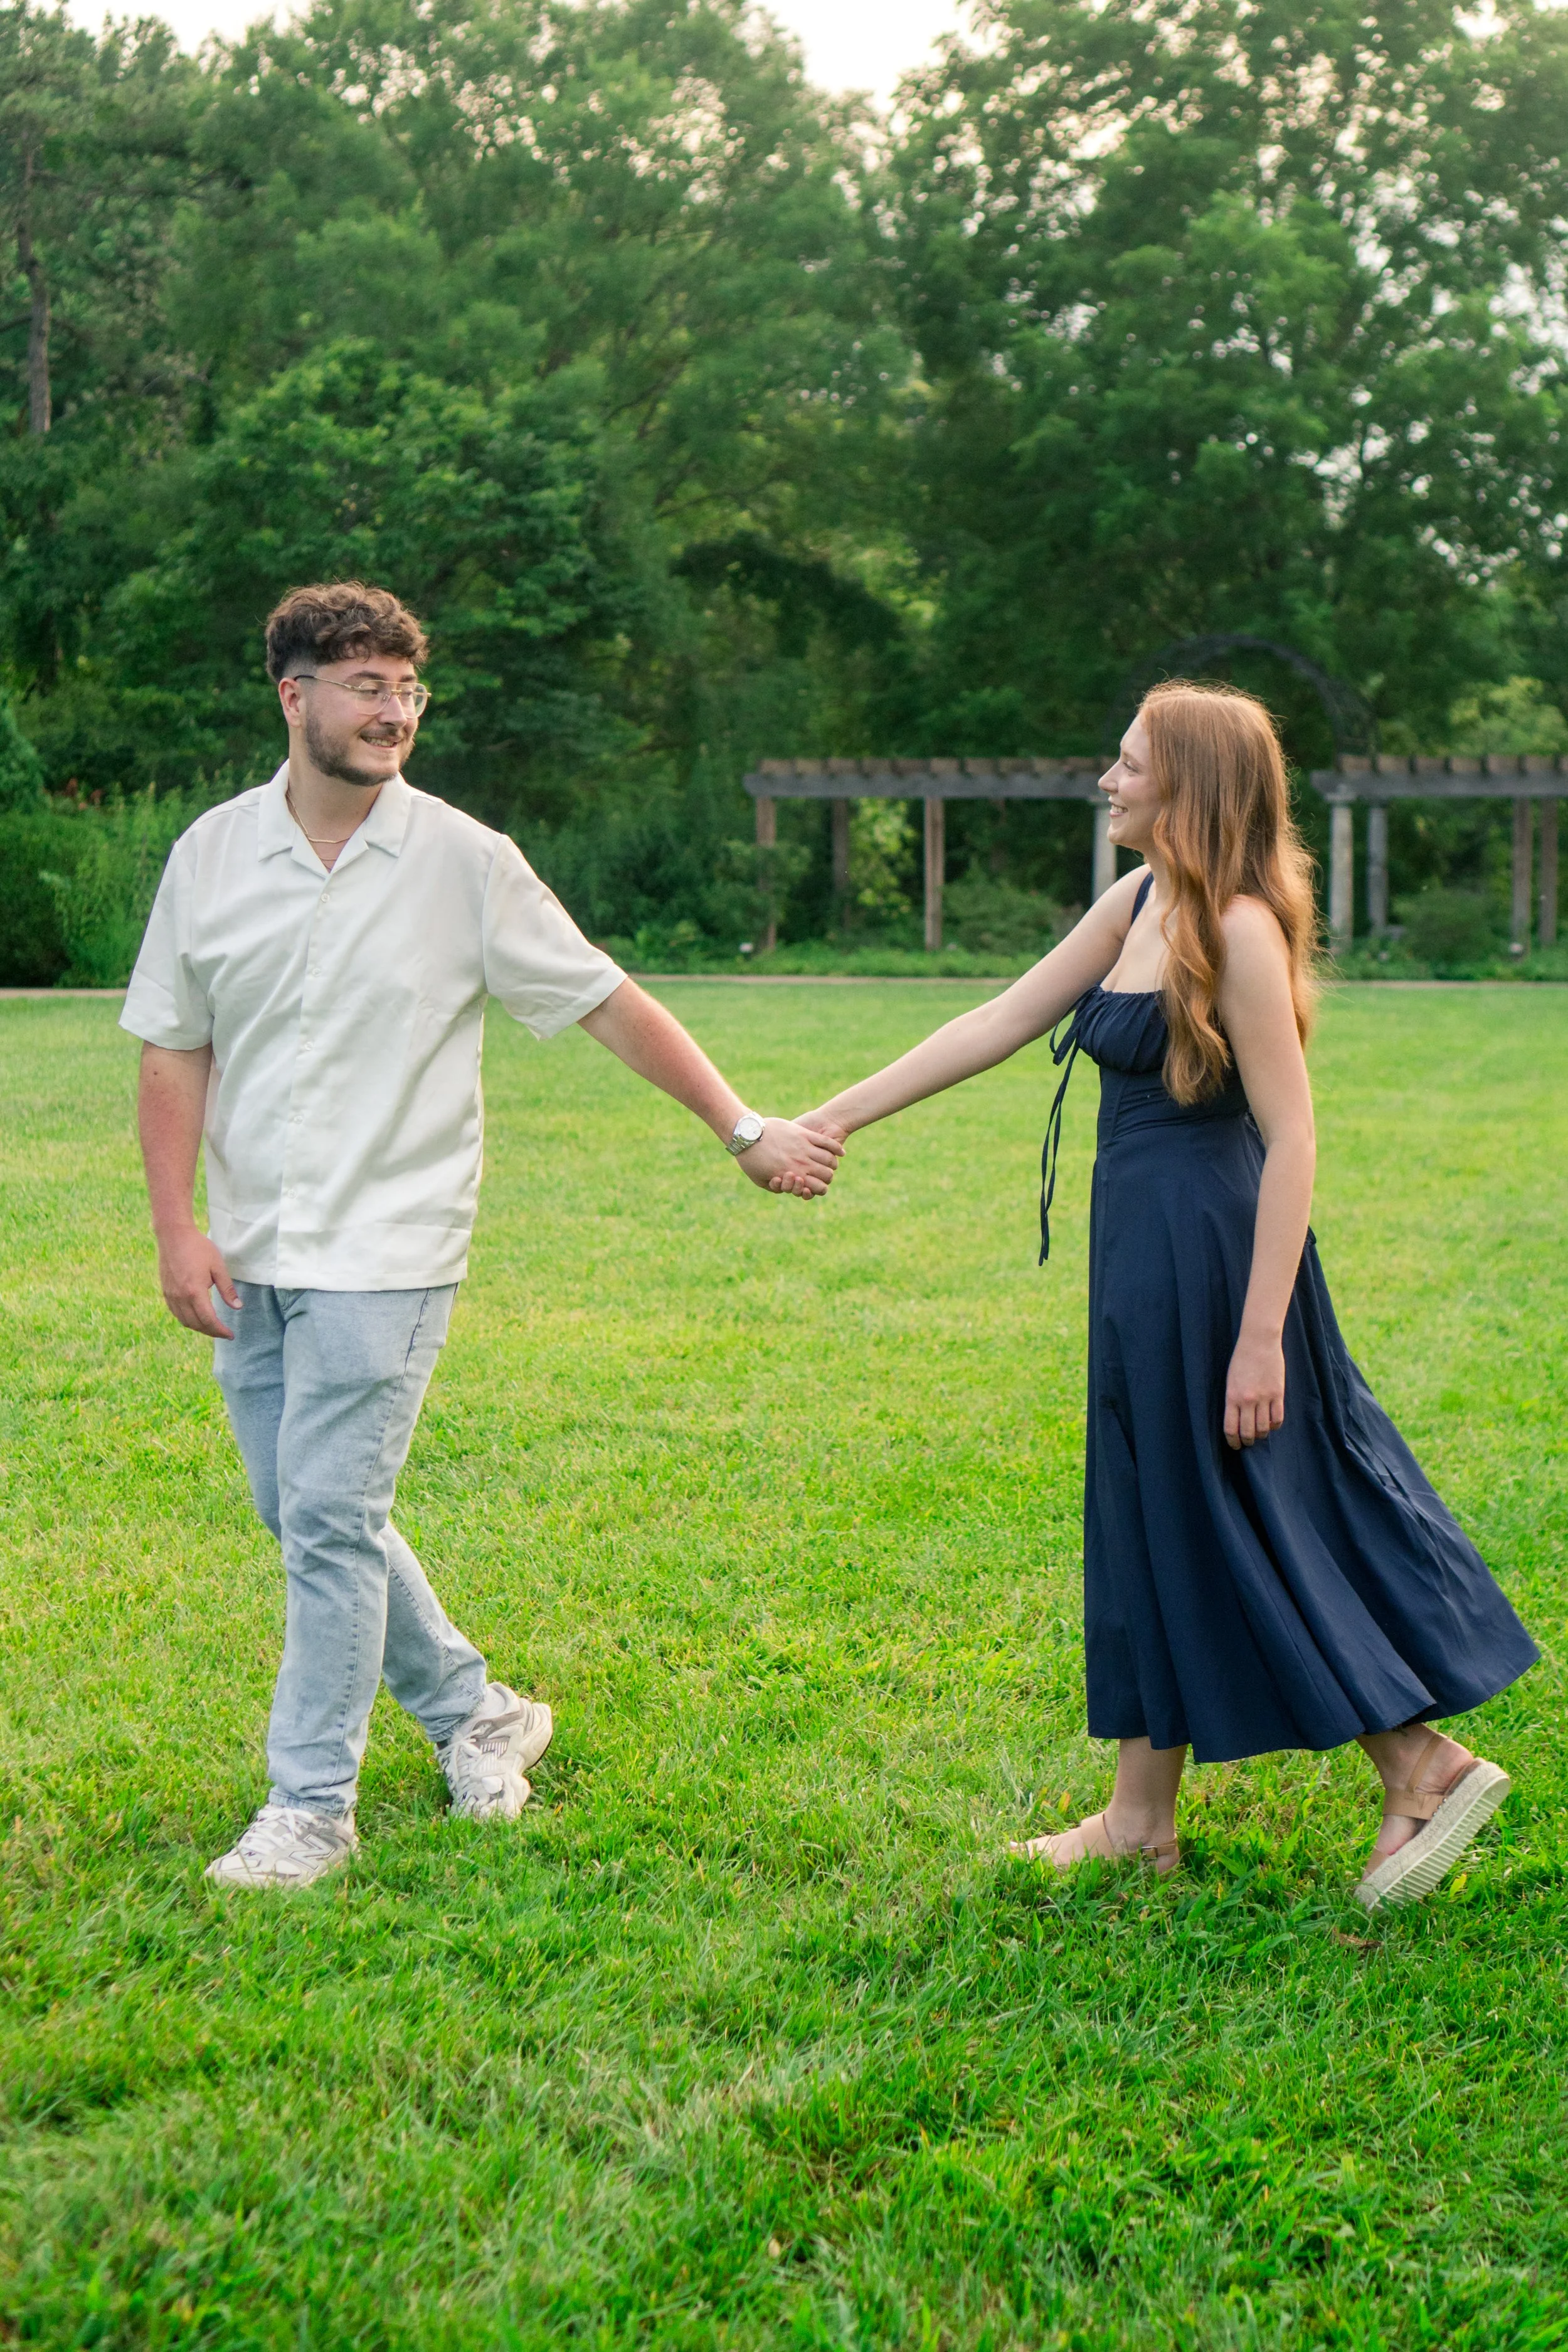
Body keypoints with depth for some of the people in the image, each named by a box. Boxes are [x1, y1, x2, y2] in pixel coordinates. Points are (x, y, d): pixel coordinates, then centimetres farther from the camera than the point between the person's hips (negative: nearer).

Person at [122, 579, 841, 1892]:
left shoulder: (464, 862, -5)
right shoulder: (214, 855, 3)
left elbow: (610, 1006, -3)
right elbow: (174, 1051, 6)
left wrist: (747, 1131, -6)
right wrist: (178, 1230, -3)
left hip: (384, 1254, -4)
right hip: (250, 1258, 5)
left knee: (330, 1520, -9)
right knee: (307, 1515, 11)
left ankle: (312, 1806, 4)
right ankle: (478, 1713, 29)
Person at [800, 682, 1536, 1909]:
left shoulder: (1238, 931, -17)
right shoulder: (1137, 907, 8)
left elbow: (1291, 1138, -19)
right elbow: (998, 1024, 13)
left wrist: (1261, 1334, -21)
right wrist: (838, 1117, 12)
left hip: (1211, 1252, -9)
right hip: (1143, 1251, 9)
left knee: (1247, 1517, -1)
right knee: (1152, 1526, 14)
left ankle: (1425, 1766, 12)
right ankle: (1142, 1818, 24)